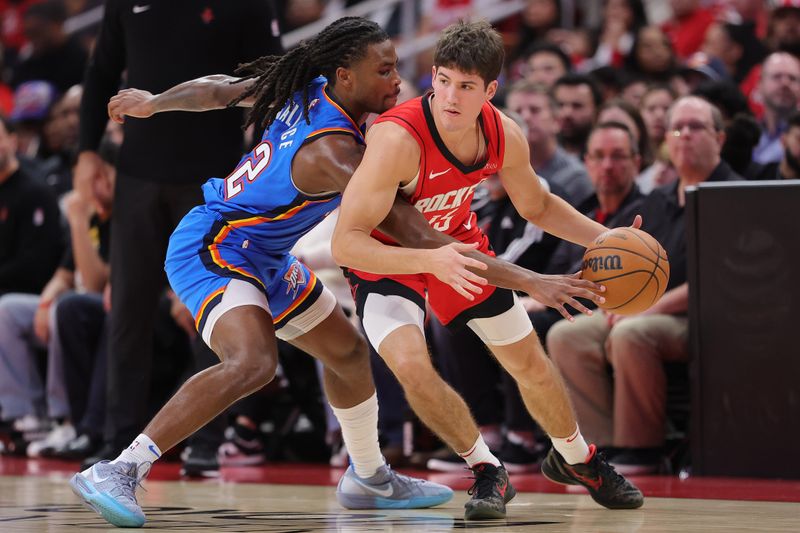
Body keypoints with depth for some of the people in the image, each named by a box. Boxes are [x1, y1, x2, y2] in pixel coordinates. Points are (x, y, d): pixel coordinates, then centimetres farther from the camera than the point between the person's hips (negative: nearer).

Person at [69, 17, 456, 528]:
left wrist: (151, 103, 23)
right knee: (253, 362, -34)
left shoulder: (307, 89, -3)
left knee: (348, 351, 20)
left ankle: (369, 479, 39)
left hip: (263, 257, 11)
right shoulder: (332, 150, -29)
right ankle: (117, 473, -30)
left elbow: (221, 89, 8)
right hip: (213, 251, -11)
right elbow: (399, 225, -30)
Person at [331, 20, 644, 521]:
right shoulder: (398, 139, -38)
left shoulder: (506, 137, -19)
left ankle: (575, 458, 43)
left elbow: (537, 205, 4)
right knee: (411, 365, -28)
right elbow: (345, 243, -39)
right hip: (387, 259, -5)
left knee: (530, 362, 14)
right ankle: (488, 471, -4)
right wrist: (431, 261, -52)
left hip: (458, 245, 5)